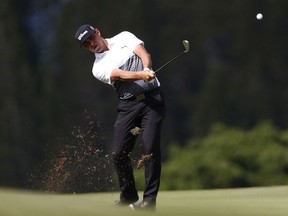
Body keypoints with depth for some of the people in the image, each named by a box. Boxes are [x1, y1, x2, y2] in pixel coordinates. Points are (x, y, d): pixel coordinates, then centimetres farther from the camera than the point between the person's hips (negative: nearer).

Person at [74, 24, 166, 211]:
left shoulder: (124, 38, 14)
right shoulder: (98, 68, 9)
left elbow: (144, 54, -2)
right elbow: (120, 75, -11)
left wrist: (147, 69, -25)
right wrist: (141, 75, -30)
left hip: (152, 98, -2)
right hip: (128, 103, 2)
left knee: (151, 149, -14)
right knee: (119, 153, -5)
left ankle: (150, 199, -10)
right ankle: (129, 198, 13)